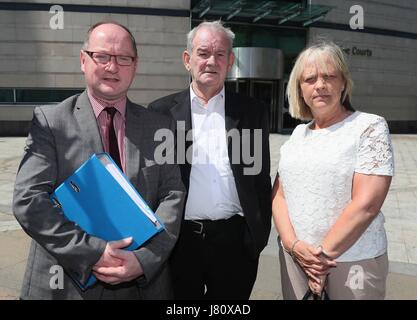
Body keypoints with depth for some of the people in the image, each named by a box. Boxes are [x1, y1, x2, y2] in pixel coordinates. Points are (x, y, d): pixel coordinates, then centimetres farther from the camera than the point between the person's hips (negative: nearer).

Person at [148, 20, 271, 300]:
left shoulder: (253, 112, 3)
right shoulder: (162, 112, 1)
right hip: (179, 241, 0)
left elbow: (261, 178, 5)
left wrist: (258, 237, 1)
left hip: (236, 241, 1)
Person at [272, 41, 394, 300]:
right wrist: (294, 245, -10)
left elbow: (366, 203, -16)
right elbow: (279, 194, 4)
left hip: (353, 263, -4)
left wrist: (323, 254, -14)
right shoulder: (298, 135, 8)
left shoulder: (370, 127, -8)